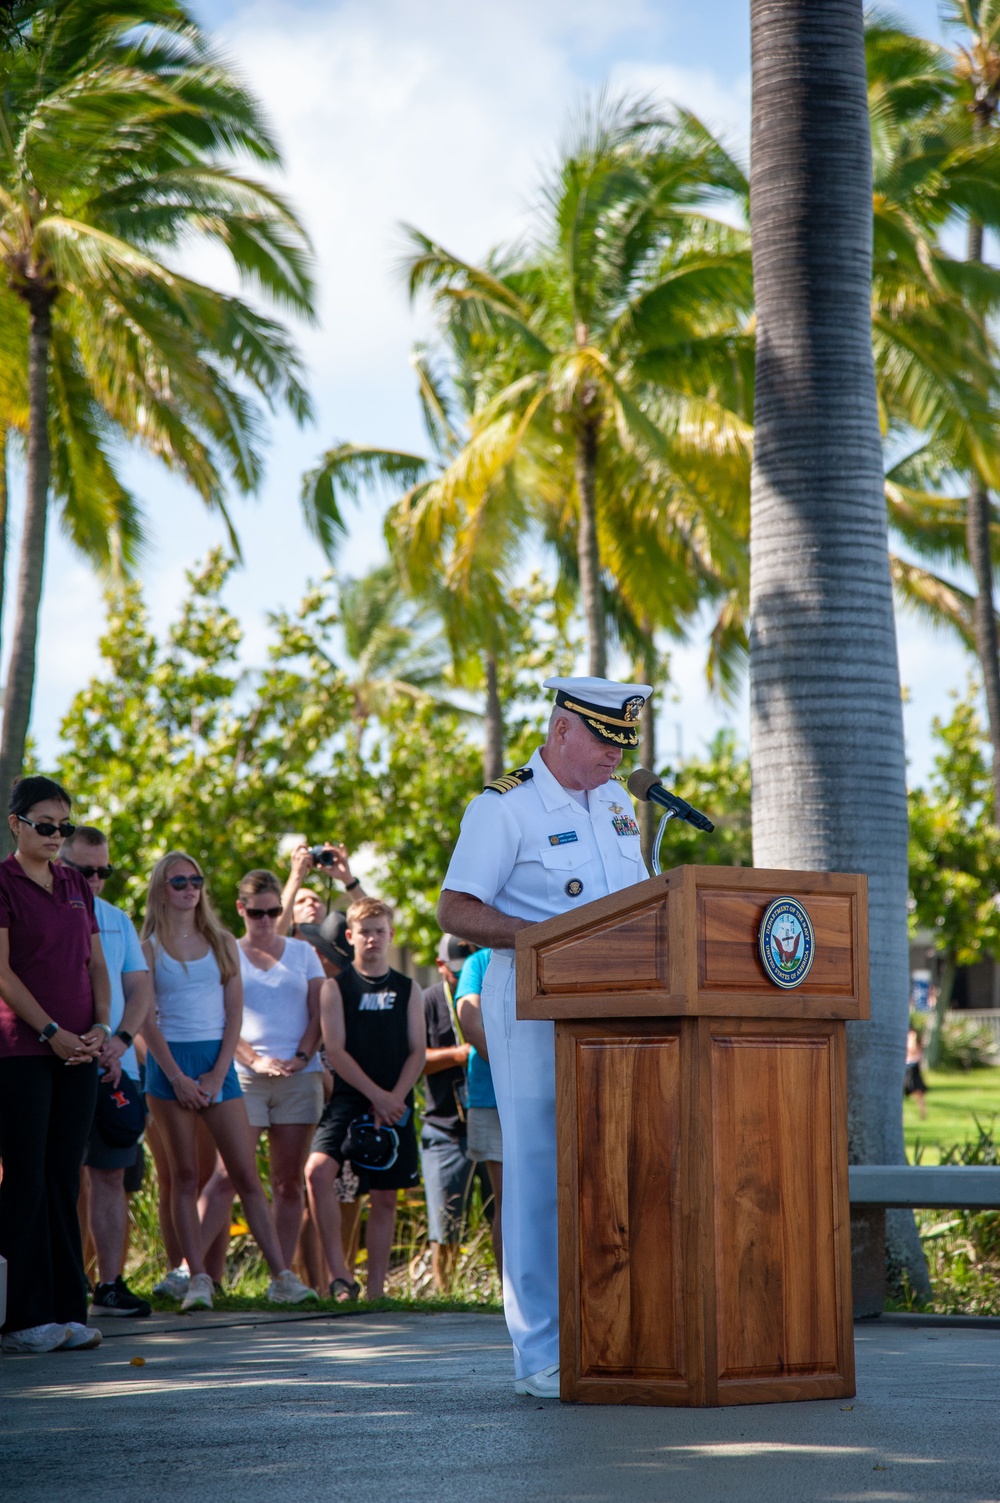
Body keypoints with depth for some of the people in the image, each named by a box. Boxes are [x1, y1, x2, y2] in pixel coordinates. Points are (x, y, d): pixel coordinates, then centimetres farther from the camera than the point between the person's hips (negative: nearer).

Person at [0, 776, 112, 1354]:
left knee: (64, 1181, 6)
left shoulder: (77, 886, 16)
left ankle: (68, 1312, 9)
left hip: (78, 1051, 6)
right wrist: (51, 1032, -13)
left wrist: (102, 1027, 1)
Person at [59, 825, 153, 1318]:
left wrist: (120, 1040, -6)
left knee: (111, 1174, 5)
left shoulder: (118, 921, 17)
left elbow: (140, 990, 13)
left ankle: (110, 1284, 9)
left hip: (116, 1068, 5)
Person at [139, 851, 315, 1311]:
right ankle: (198, 1279, 0)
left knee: (247, 1174, -3)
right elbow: (146, 1018, -3)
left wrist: (217, 1074, -6)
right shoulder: (148, 947, 3)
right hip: (168, 1063, -2)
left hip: (217, 1062, 2)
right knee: (184, 1176, -1)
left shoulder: (222, 943, 11)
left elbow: (234, 1013, 6)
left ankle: (280, 1277, -4)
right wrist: (178, 1078, -12)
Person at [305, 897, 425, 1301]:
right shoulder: (336, 987, 2)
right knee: (318, 1170, -25)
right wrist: (376, 1095, -14)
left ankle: (375, 1289, 12)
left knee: (385, 1197, 4)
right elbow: (335, 1051, -5)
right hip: (349, 1098, -3)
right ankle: (340, 1276, -20)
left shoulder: (408, 990, 11)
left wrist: (394, 1099, -9)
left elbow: (417, 1052, 6)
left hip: (394, 1105, 3)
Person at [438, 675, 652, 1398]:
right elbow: (456, 910, -11)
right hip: (536, 1013, -6)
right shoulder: (503, 808, -6)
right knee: (540, 1176, -5)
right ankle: (541, 1355, -1)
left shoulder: (616, 802, 16)